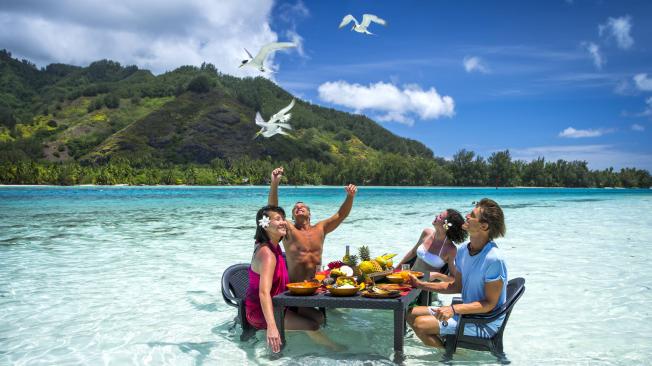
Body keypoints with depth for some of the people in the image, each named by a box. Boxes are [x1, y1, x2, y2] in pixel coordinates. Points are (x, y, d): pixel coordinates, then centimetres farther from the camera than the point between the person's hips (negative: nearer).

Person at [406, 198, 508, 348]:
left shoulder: (493, 260, -25)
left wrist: (454, 309, -30)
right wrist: (420, 284, 6)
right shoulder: (463, 250, 1)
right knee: (411, 314, 6)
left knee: (420, 324, -20)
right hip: (467, 312, 9)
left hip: (485, 324, -8)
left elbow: (490, 303, -21)